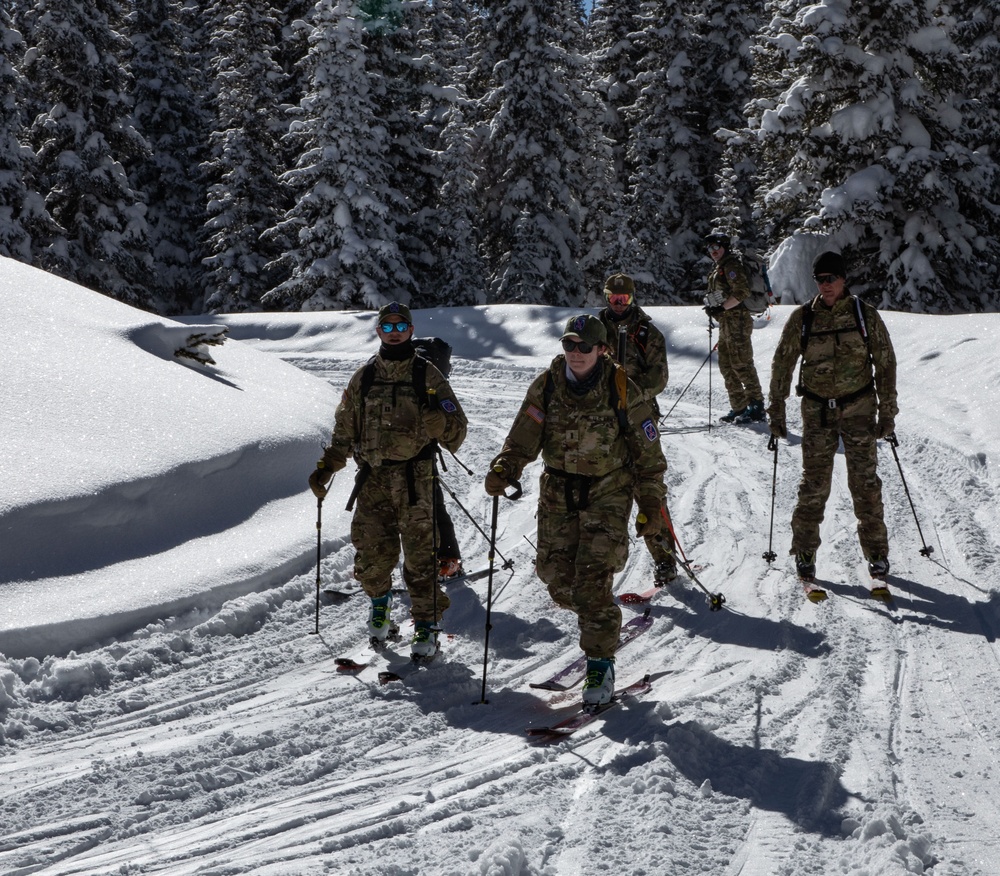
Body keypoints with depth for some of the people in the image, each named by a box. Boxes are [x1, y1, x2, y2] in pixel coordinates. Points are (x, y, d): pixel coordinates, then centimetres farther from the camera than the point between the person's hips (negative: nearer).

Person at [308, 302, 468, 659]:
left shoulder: (427, 375, 4)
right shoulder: (364, 377, 12)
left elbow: (456, 428, 1)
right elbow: (345, 429, 19)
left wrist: (441, 421, -21)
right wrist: (326, 467, 9)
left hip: (414, 478, -3)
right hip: (372, 478, 3)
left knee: (419, 555, -5)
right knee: (371, 554, 0)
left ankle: (427, 623, 7)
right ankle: (380, 599, 29)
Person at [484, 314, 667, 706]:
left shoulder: (621, 391, -10)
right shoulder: (546, 385, -3)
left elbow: (647, 453, -3)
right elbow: (524, 437, -5)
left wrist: (651, 505, -2)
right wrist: (504, 470, -24)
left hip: (607, 493, -4)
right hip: (558, 492, 4)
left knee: (592, 581, -14)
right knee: (557, 576, 2)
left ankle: (600, 662, 0)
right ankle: (600, 621, 34)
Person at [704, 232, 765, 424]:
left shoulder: (731, 264, -11)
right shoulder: (719, 266, 20)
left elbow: (742, 292, -21)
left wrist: (721, 308, -19)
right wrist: (711, 306, 12)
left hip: (737, 320, -11)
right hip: (726, 322, 11)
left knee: (741, 364, -12)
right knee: (727, 365, 11)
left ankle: (756, 406, -11)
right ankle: (739, 408, 16)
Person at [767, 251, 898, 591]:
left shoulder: (865, 315, -2)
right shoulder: (802, 318, -1)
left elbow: (885, 363, 3)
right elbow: (782, 364, 5)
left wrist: (887, 411, 0)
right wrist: (776, 411, 2)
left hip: (859, 408, 0)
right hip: (817, 410, 0)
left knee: (865, 481, 0)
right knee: (814, 483, 0)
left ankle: (876, 552, 12)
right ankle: (805, 552, 11)